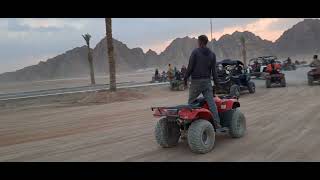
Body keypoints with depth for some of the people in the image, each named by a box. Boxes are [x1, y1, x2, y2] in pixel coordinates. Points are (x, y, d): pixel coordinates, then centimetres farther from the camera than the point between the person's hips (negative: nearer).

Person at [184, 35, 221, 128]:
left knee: (191, 102, 9)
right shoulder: (212, 54, 8)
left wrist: (185, 77, 3)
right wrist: (215, 82, 14)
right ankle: (217, 123, -1)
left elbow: (190, 67, -9)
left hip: (196, 81, -4)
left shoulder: (195, 52, -7)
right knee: (211, 102, 1)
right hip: (207, 81, 4)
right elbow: (214, 70, 7)